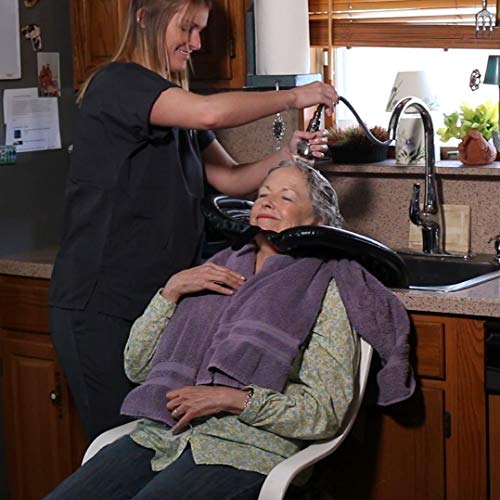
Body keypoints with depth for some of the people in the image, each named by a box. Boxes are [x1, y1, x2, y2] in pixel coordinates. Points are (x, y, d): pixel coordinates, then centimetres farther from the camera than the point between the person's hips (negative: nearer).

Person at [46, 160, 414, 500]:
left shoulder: (323, 290, 7)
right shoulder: (219, 270, 23)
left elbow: (327, 413, -3)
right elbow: (137, 366, 18)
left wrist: (232, 399, -12)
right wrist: (173, 289, 6)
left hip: (243, 447, -5)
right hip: (160, 434, 5)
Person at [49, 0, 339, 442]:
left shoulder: (177, 106, 18)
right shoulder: (116, 85, -11)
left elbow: (231, 179, 11)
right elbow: (210, 112, -26)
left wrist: (286, 157, -6)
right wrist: (293, 98, -14)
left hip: (159, 298, 8)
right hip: (101, 305, -8)